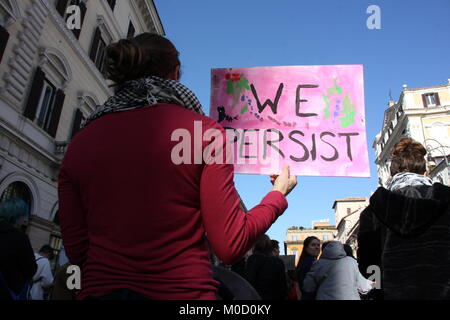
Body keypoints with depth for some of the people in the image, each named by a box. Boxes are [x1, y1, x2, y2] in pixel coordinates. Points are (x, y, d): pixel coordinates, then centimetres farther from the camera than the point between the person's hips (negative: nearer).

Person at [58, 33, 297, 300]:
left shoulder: (79, 144, -1)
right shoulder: (202, 130, -10)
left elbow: (77, 252, 3)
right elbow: (231, 246, -11)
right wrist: (278, 194, 5)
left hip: (100, 290, 3)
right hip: (183, 291, -2)